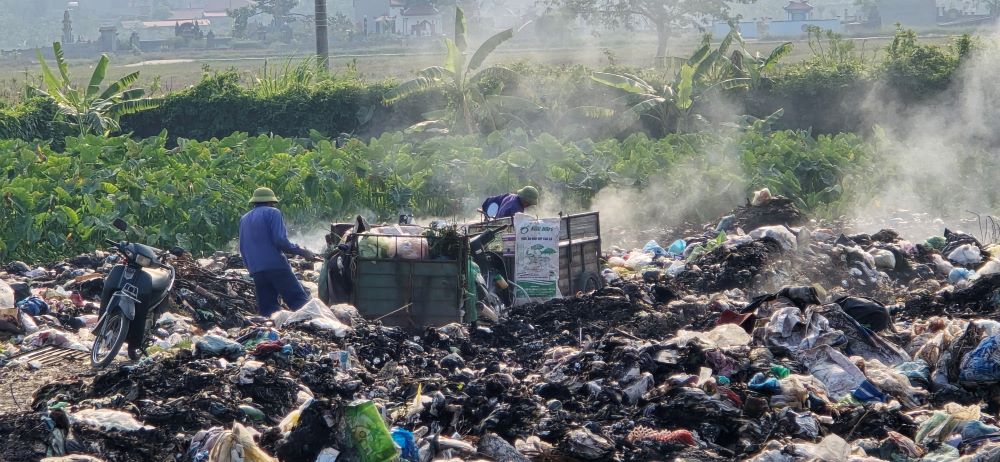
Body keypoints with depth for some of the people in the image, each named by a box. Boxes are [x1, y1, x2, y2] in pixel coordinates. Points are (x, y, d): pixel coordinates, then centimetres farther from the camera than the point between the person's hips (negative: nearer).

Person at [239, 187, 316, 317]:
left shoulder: (244, 219, 21)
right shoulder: (272, 212, 1)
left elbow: (242, 248, 24)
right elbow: (280, 241, -10)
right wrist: (301, 251, -2)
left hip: (256, 271, 6)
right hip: (276, 266, -6)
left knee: (267, 309, 5)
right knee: (299, 300, -9)